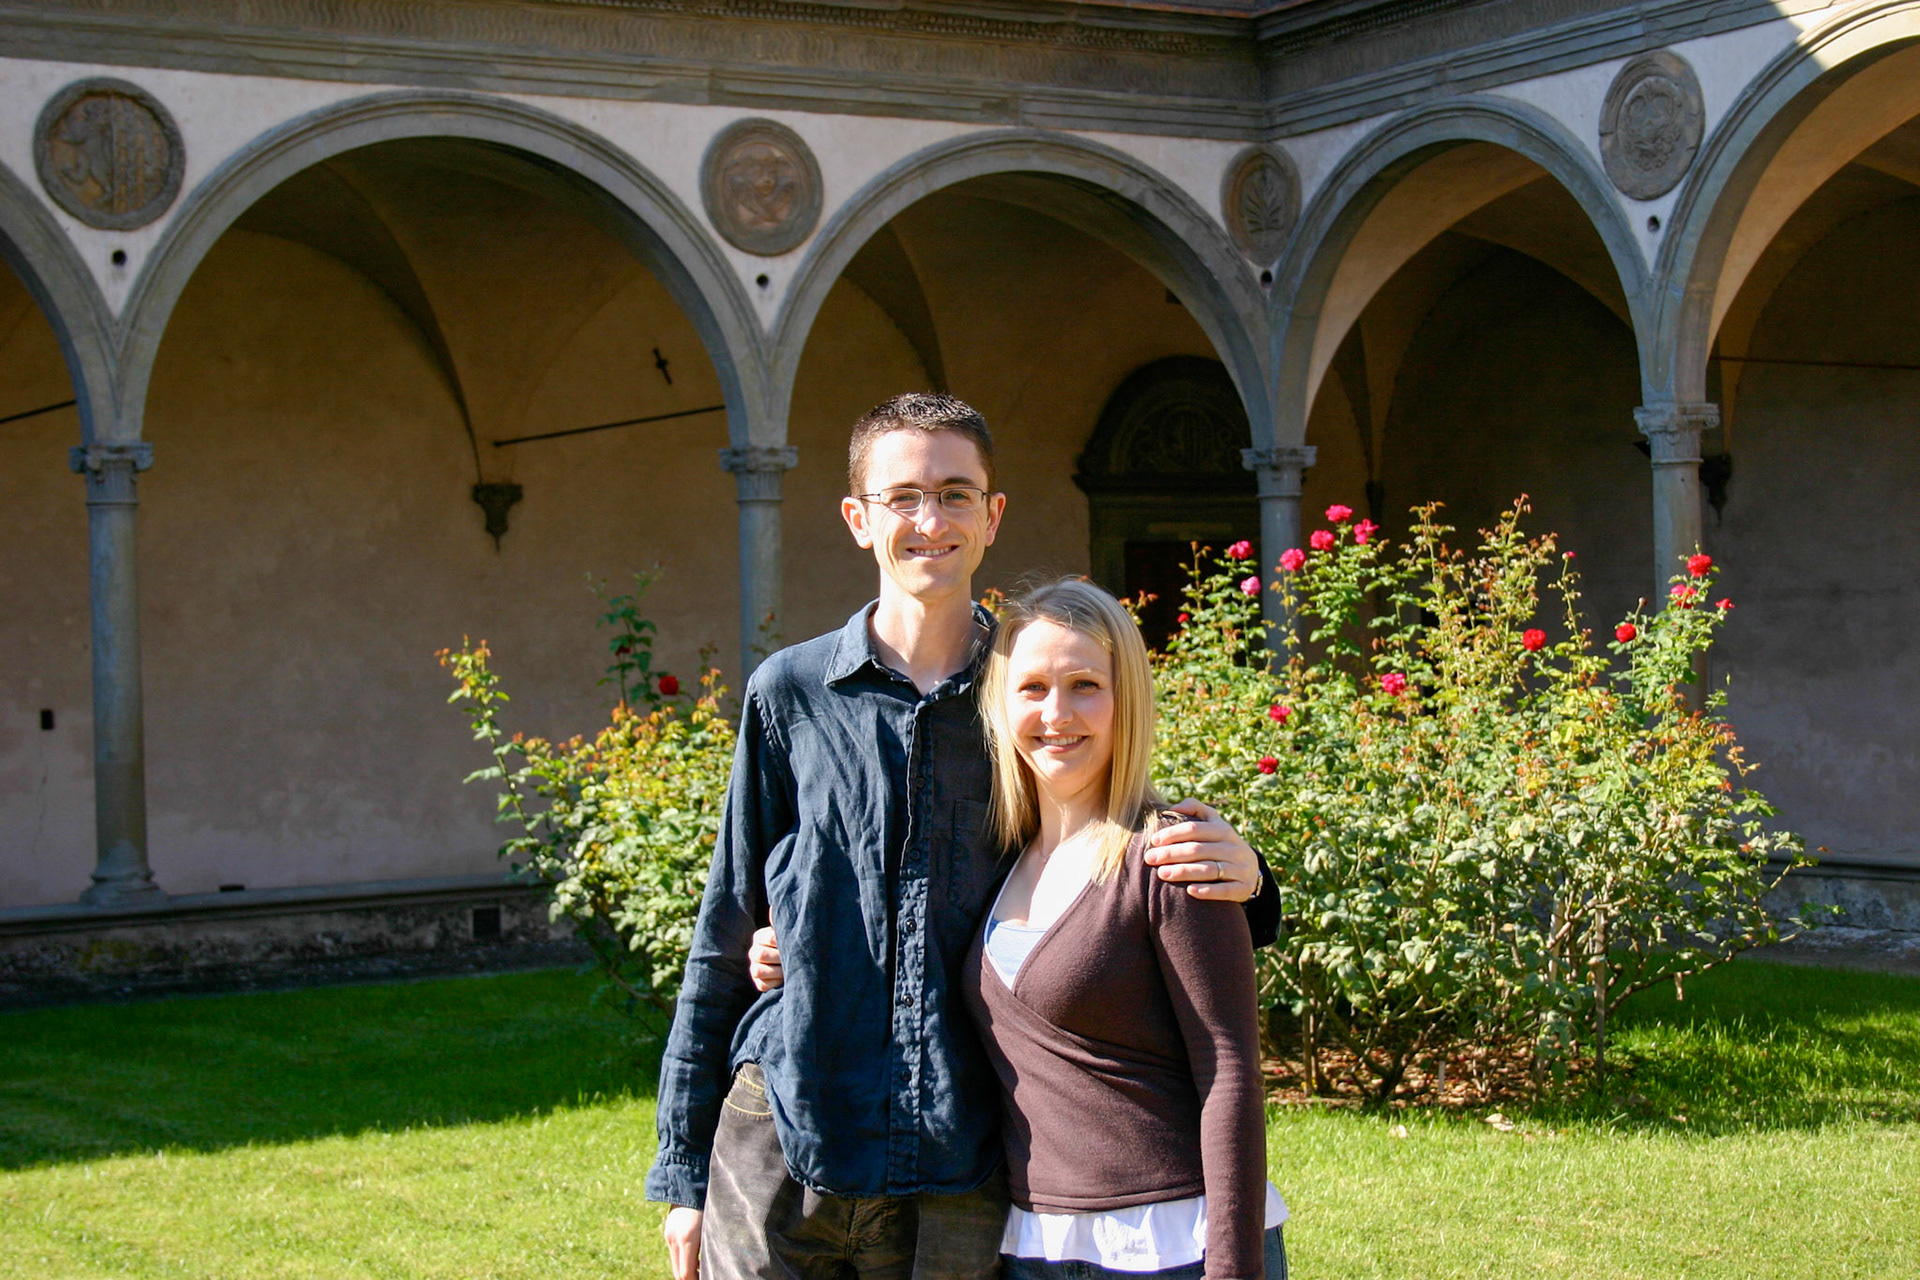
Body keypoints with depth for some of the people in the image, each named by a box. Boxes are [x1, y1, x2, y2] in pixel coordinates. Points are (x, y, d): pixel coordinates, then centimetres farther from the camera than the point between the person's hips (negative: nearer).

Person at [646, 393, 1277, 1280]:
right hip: (782, 1146, 0)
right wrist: (683, 1169, 7)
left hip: (954, 1176, 1)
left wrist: (1238, 879, -11)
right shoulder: (790, 694, 3)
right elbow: (725, 938, 8)